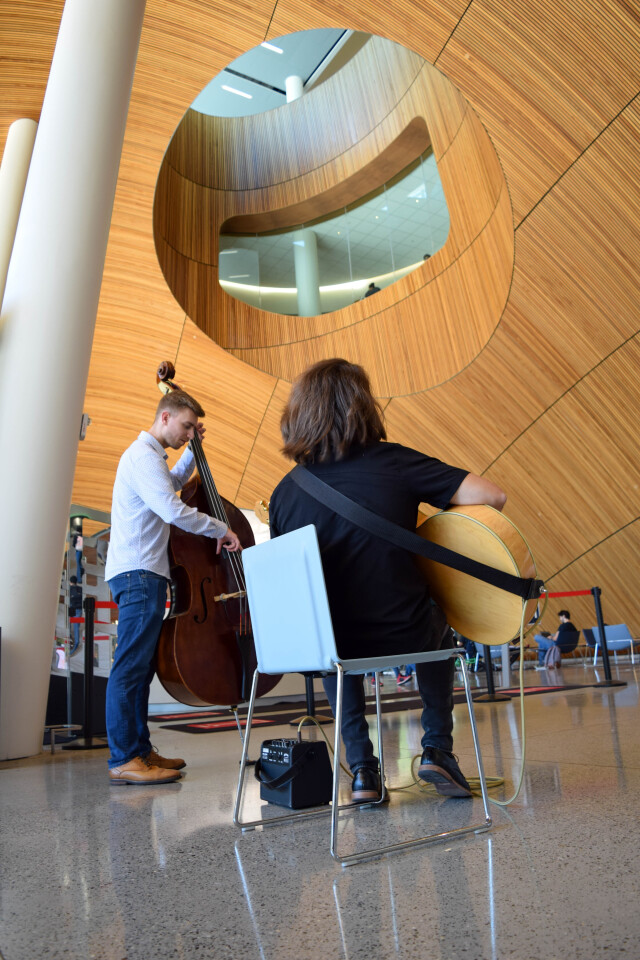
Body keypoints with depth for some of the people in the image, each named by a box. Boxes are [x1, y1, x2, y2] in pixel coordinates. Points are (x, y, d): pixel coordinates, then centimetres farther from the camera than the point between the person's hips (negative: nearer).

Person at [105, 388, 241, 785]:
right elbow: (173, 510, -22)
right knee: (130, 667, -11)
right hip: (138, 573, -11)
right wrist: (221, 529, -13)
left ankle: (141, 750, 15)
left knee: (141, 667, 10)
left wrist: (194, 449, 29)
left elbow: (176, 482, 42)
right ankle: (124, 759, -8)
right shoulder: (143, 455, -11)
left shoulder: (149, 456, 23)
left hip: (144, 574, 11)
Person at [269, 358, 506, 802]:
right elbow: (492, 496, -16)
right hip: (406, 634, -1)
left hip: (331, 646, 2)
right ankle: (437, 748, 26)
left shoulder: (285, 492, -7)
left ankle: (362, 768, 29)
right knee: (438, 629, 35)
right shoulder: (394, 462, -15)